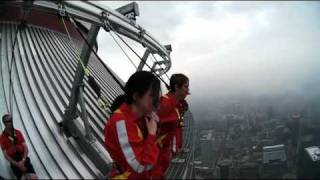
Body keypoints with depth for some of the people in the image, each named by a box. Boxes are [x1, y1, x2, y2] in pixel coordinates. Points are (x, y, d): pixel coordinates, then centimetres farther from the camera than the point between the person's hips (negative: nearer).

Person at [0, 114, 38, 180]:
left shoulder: (18, 132, 5)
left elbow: (25, 148, 1)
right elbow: (6, 155, -5)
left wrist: (23, 160, -14)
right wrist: (17, 164, -13)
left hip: (23, 158, 2)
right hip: (13, 161, -2)